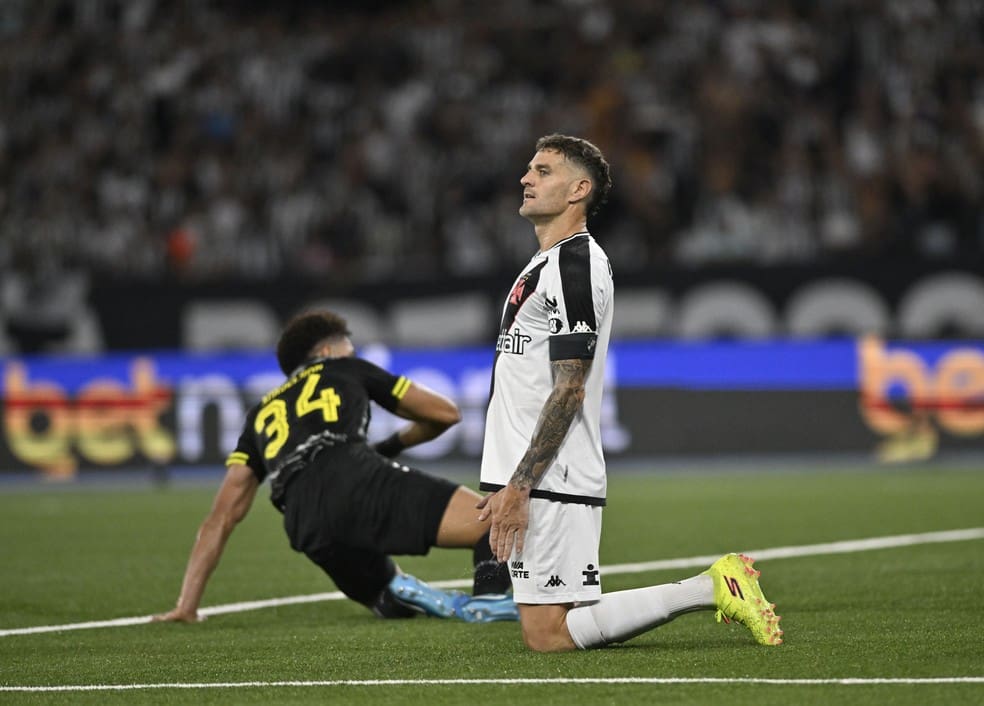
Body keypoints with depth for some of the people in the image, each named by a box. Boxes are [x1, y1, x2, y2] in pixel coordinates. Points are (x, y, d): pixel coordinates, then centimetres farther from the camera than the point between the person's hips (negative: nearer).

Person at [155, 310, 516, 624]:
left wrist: (187, 606, 30)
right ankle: (489, 593, -40)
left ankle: (399, 593, -9)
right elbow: (446, 412, 34)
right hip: (357, 478, -4)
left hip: (309, 528, 4)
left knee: (388, 602, 27)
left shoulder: (263, 414, 38)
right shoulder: (347, 371, 32)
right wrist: (397, 443, 51)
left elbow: (221, 518, 31)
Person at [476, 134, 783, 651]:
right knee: (545, 629, 8)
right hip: (528, 477, 10)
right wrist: (507, 485, 23)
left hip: (552, 482, -10)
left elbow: (568, 391, -18)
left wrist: (519, 486, -21)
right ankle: (716, 587, 10)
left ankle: (711, 590, -8)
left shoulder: (574, 265, -12)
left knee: (548, 635, -13)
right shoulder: (544, 265, 21)